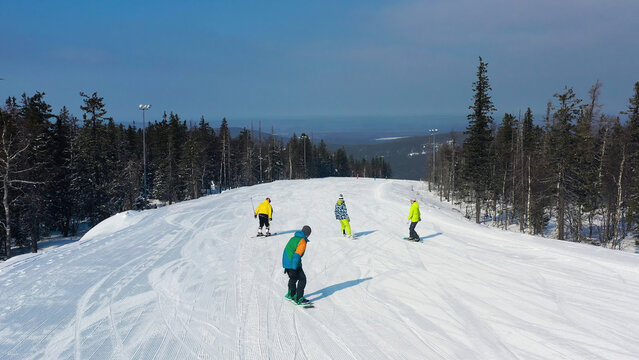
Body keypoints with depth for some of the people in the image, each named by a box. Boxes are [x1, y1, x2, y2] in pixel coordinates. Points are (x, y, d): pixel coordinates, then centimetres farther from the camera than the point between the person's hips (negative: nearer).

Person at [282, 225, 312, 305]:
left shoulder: (293, 238, 14)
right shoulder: (302, 242, -13)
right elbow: (297, 255, -21)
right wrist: (293, 269, -23)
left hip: (285, 263, 9)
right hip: (293, 264, -9)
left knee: (293, 279, 27)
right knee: (302, 279, 0)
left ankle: (291, 295, 44)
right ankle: (298, 299, -3)